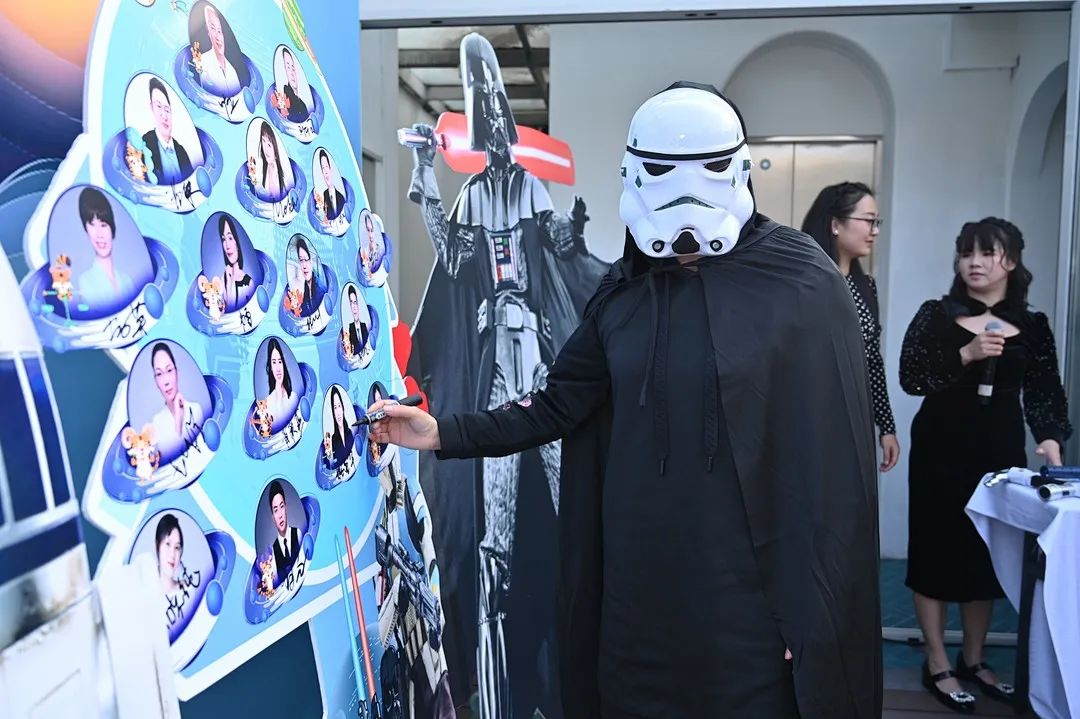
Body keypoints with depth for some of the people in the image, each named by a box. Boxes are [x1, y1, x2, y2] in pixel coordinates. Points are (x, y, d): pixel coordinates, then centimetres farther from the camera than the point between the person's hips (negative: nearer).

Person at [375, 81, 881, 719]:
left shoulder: (801, 284, -9)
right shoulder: (625, 293, 6)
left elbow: (834, 463, -10)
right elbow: (560, 404, 7)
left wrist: (818, 611, -10)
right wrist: (446, 433, -3)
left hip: (751, 599, -4)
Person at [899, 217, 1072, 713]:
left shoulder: (1033, 326, 7)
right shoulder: (937, 315, -1)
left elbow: (1045, 393, 4)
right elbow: (910, 377, -10)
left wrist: (1050, 438, -13)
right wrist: (966, 356, -21)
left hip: (1002, 451, 3)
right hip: (941, 449, -3)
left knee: (990, 552, 9)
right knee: (938, 550, 0)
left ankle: (973, 659, 26)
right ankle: (937, 665, 12)